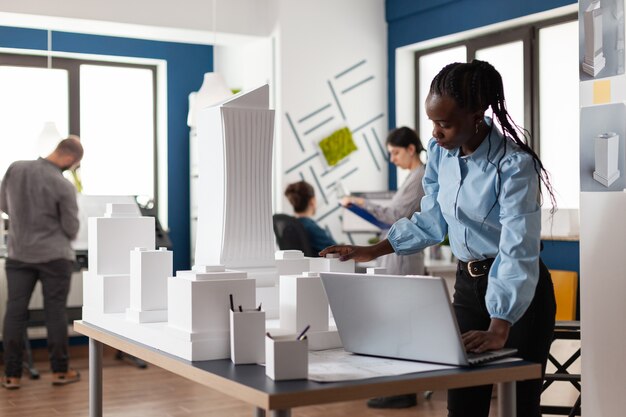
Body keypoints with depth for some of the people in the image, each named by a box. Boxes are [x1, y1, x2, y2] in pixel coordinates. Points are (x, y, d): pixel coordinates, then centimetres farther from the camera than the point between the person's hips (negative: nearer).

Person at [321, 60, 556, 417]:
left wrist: (499, 329, -40)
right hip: (467, 283, 6)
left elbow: (518, 251, -30)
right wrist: (372, 252, 2)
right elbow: (431, 221, 9)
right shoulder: (440, 152, -3)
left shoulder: (514, 164, -23)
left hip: (518, 294, -6)